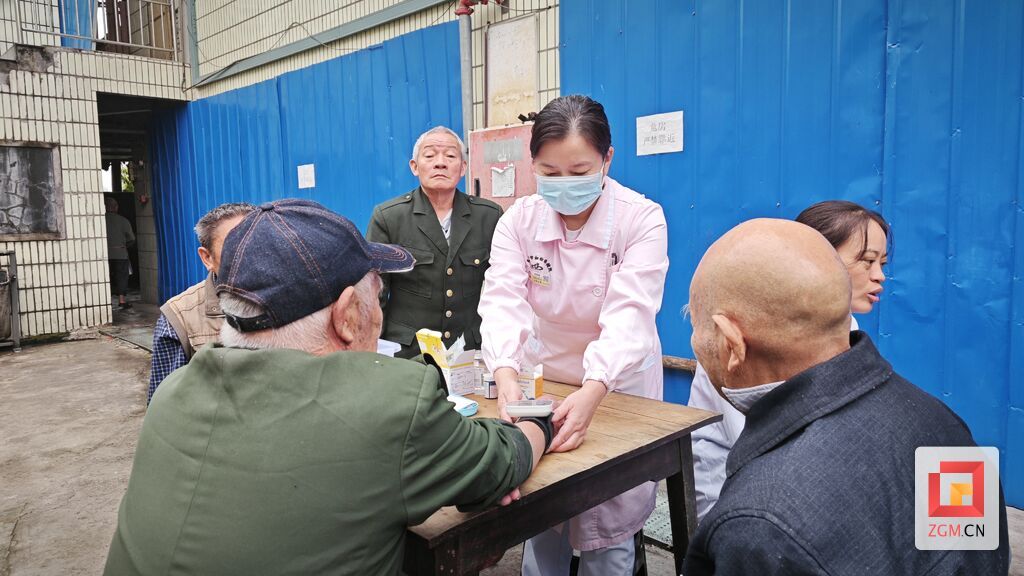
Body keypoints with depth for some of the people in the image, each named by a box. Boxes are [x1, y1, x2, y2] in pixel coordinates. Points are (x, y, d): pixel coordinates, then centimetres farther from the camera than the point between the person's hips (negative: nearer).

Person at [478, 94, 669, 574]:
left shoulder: (642, 219, -20)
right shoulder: (519, 220, -12)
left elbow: (627, 315, -31)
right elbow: (503, 302, -25)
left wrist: (592, 392, -48)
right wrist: (506, 378, -44)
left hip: (617, 385, -2)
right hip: (543, 381, 2)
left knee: (606, 533, 7)